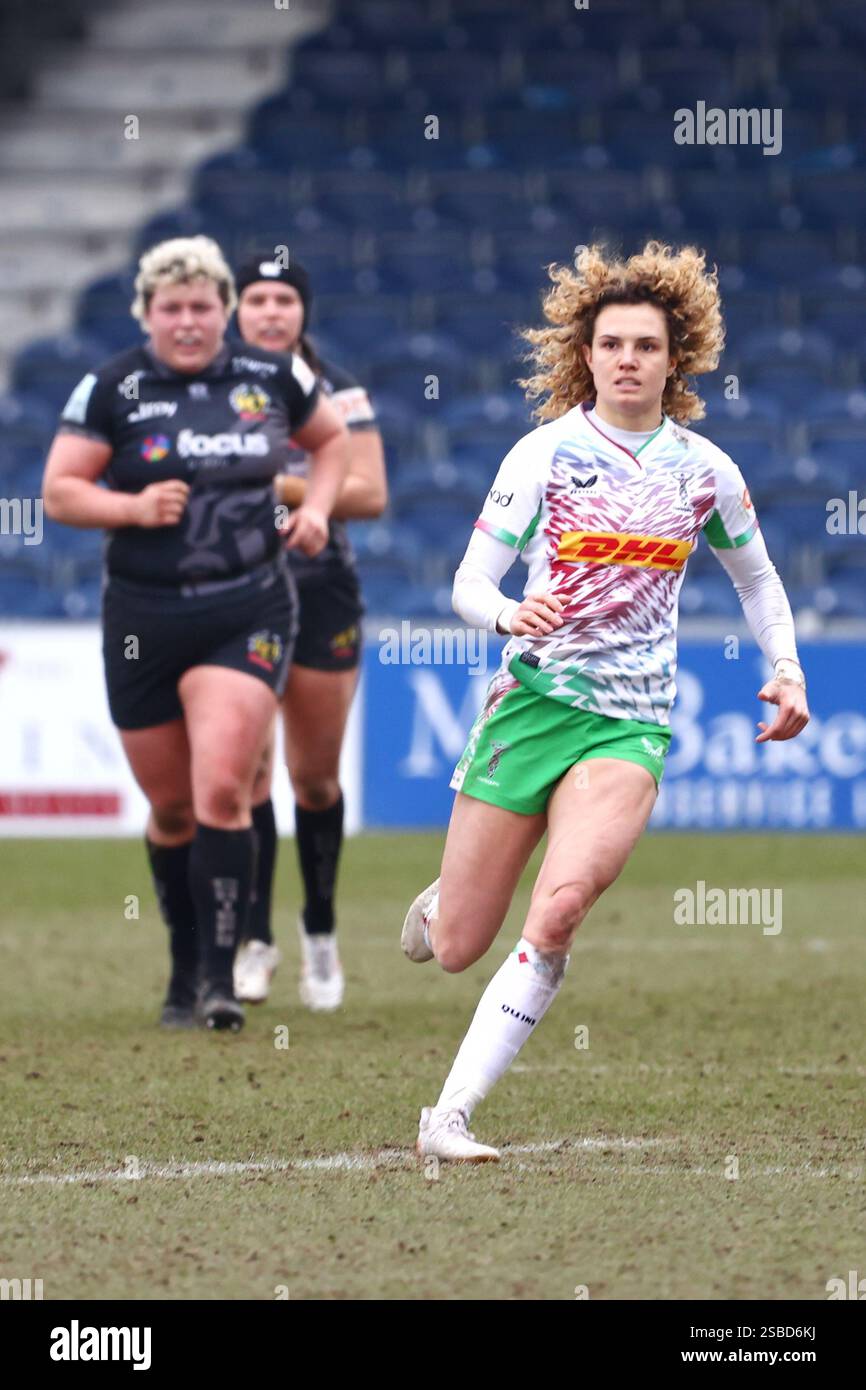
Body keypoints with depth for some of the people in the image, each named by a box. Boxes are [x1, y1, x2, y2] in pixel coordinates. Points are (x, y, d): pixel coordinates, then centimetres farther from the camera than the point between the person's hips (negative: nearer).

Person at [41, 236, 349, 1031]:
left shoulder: (273, 378, 3)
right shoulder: (111, 390, -2)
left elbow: (333, 439, 21)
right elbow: (59, 491, -1)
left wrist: (316, 505, 4)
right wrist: (133, 506, -17)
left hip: (249, 614, -1)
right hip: (145, 621, 1)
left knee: (222, 787, -17)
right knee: (172, 808, 8)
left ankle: (219, 977, -15)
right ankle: (185, 972, 26)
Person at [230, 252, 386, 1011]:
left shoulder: (337, 390, 1)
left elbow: (371, 493, -8)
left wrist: (282, 486, -18)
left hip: (321, 597, 0)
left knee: (316, 777, 6)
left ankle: (320, 928, 25)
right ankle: (254, 937, -9)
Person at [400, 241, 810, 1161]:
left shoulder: (705, 471, 6)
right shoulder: (545, 452, -1)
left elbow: (756, 576, 23)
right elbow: (469, 582, -2)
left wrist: (787, 670, 8)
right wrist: (508, 614, -25)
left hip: (630, 723, 1)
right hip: (531, 699, 0)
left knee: (556, 914, -25)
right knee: (456, 948, 0)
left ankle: (450, 1116, -18)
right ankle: (436, 903, 40)